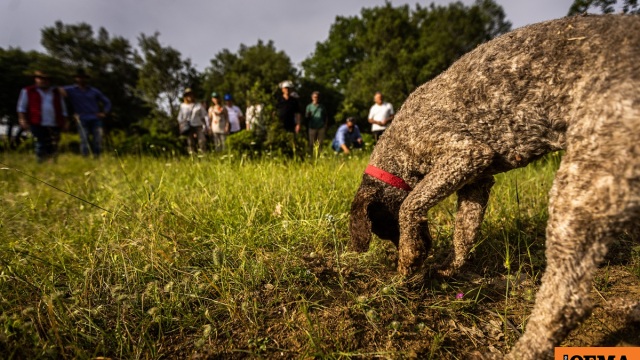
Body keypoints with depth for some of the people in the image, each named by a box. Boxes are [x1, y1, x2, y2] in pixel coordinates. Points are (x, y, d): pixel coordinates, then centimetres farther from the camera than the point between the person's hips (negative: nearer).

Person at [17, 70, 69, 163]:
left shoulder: (56, 92, 19)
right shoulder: (27, 91, 11)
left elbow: (62, 108, 20)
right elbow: (21, 107, 9)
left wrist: (64, 122, 13)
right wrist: (23, 120, -2)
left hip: (55, 125, 3)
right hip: (37, 124, -2)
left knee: (53, 147, 0)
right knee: (41, 144, -8)